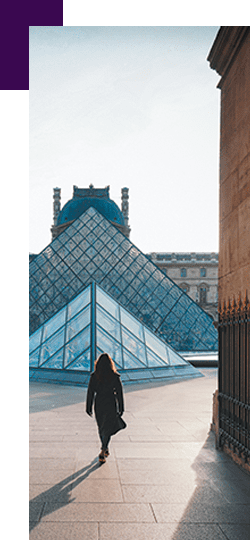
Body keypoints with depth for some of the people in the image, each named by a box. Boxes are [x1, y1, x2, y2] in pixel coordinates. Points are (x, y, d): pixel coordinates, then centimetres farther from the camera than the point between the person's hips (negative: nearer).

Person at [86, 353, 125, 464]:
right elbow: (119, 393, -4)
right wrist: (121, 408, 6)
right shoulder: (115, 376, -9)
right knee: (107, 429, 5)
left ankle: (105, 449, 35)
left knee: (101, 428, 20)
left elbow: (90, 393, -4)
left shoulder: (94, 376, -7)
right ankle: (103, 452, -8)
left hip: (99, 404, 2)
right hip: (111, 405, -2)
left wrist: (88, 407, 5)